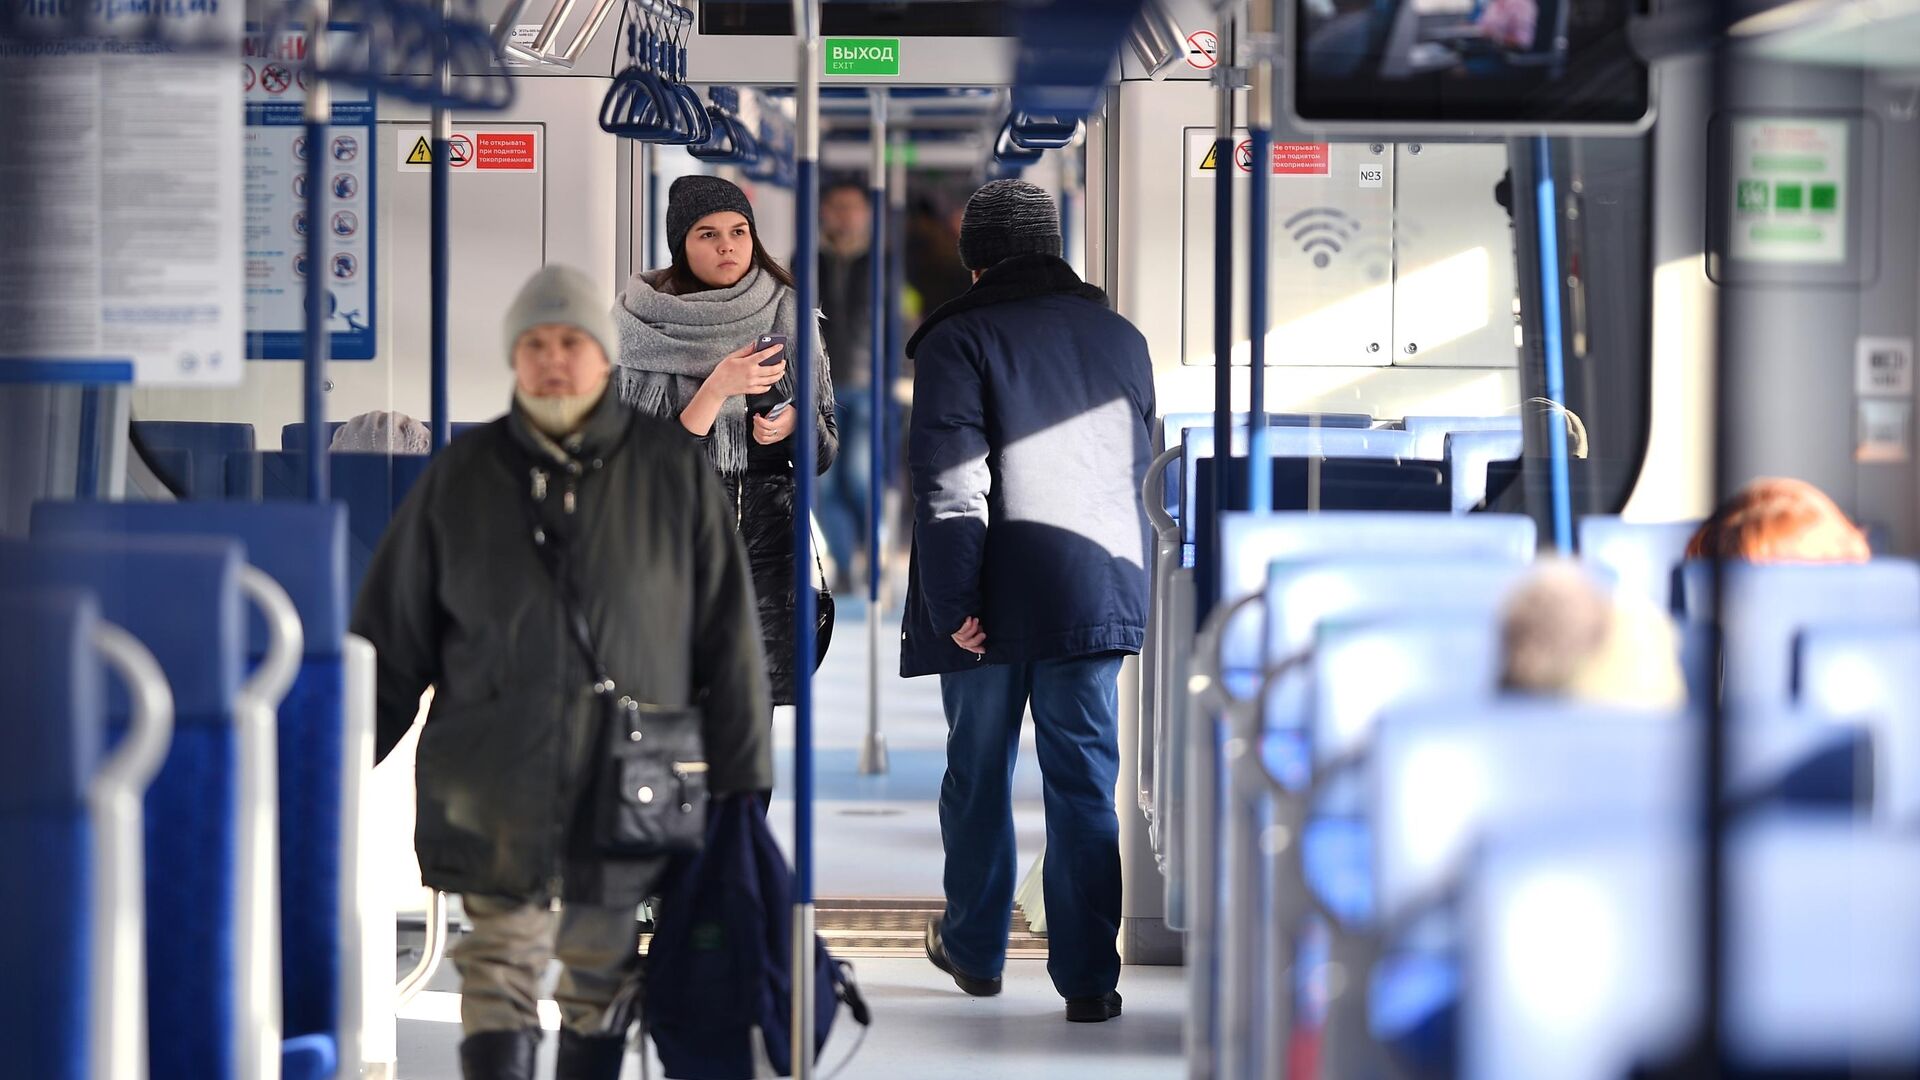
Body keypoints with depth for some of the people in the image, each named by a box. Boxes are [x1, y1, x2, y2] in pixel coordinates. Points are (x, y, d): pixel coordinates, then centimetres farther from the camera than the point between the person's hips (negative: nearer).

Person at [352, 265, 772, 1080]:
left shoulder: (674, 472, 2)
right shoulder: (461, 478, 4)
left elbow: (728, 637, 5)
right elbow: (392, 637, 9)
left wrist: (741, 781, 4)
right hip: (493, 790, 0)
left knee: (600, 985, 9)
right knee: (500, 974, -3)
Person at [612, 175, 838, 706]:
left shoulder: (787, 317, 6)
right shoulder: (643, 326, -2)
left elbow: (827, 443, 12)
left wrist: (793, 423, -9)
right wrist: (718, 388, -18)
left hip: (769, 538, 2)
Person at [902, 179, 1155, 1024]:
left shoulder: (959, 339, -7)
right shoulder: (1120, 338, 9)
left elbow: (951, 485, -14)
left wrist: (953, 602, -14)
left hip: (995, 603, -3)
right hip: (1095, 595, 3)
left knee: (978, 775, 13)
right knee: (1086, 783, 3)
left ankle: (974, 950, 26)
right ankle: (1088, 978, -2)